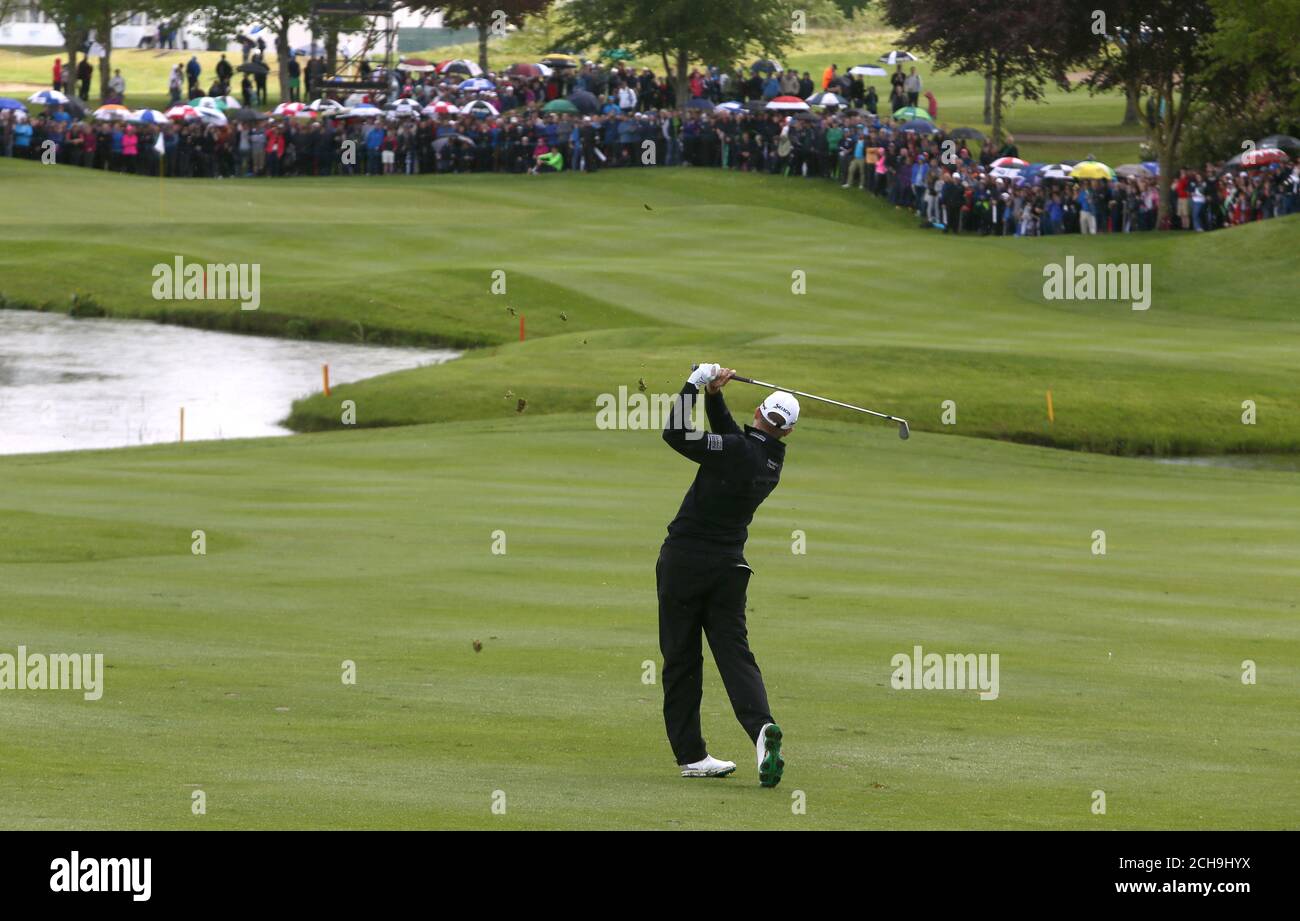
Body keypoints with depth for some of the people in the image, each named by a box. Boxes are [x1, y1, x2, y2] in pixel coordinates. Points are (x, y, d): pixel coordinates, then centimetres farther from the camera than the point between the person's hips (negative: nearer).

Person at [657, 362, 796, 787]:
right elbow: (727, 435, 19)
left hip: (684, 561, -5)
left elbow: (676, 434, -15)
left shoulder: (737, 451, -16)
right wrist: (713, 395, 7)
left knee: (681, 660, 3)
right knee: (734, 652, 3)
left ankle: (690, 754, 4)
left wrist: (695, 384, -8)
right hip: (728, 566, 5)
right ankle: (761, 727, -23)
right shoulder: (772, 461, 6)